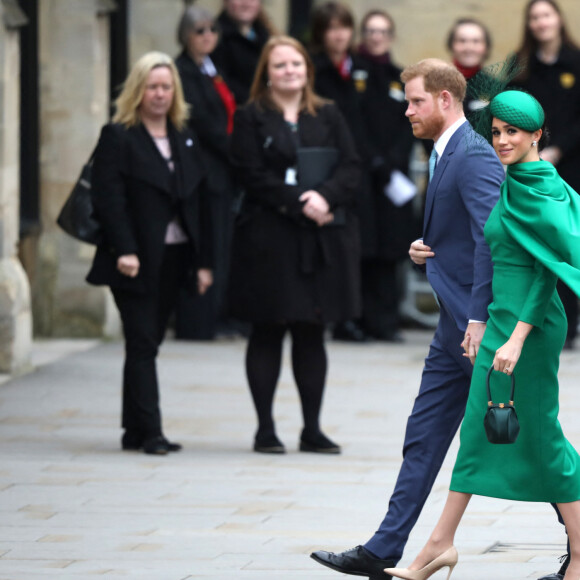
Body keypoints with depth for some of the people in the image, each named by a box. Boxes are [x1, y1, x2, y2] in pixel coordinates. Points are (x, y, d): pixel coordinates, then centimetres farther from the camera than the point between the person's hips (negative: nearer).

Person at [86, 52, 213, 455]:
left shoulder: (185, 140, 14)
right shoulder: (118, 137, -3)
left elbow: (200, 203, 13)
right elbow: (109, 199, -11)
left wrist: (203, 261, 6)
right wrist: (124, 251, -21)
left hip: (174, 257, 5)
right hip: (137, 260, -5)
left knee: (148, 343, 9)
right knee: (143, 344, -7)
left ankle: (136, 432, 13)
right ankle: (149, 432, -9)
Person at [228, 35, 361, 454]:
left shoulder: (328, 117, 12)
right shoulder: (250, 119, 1)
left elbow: (351, 168, 2)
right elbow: (254, 177, -9)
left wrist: (325, 196, -17)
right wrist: (301, 203, -18)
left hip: (323, 241, 3)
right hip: (269, 240, -3)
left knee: (312, 334, 6)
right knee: (268, 334, 1)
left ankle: (312, 429, 11)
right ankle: (265, 428, 7)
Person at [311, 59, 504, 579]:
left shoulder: (474, 157, -16)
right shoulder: (445, 154, 17)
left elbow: (492, 238, -25)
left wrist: (479, 319, -28)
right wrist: (425, 250, 6)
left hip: (479, 321, -10)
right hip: (456, 323, 10)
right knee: (424, 438, 9)